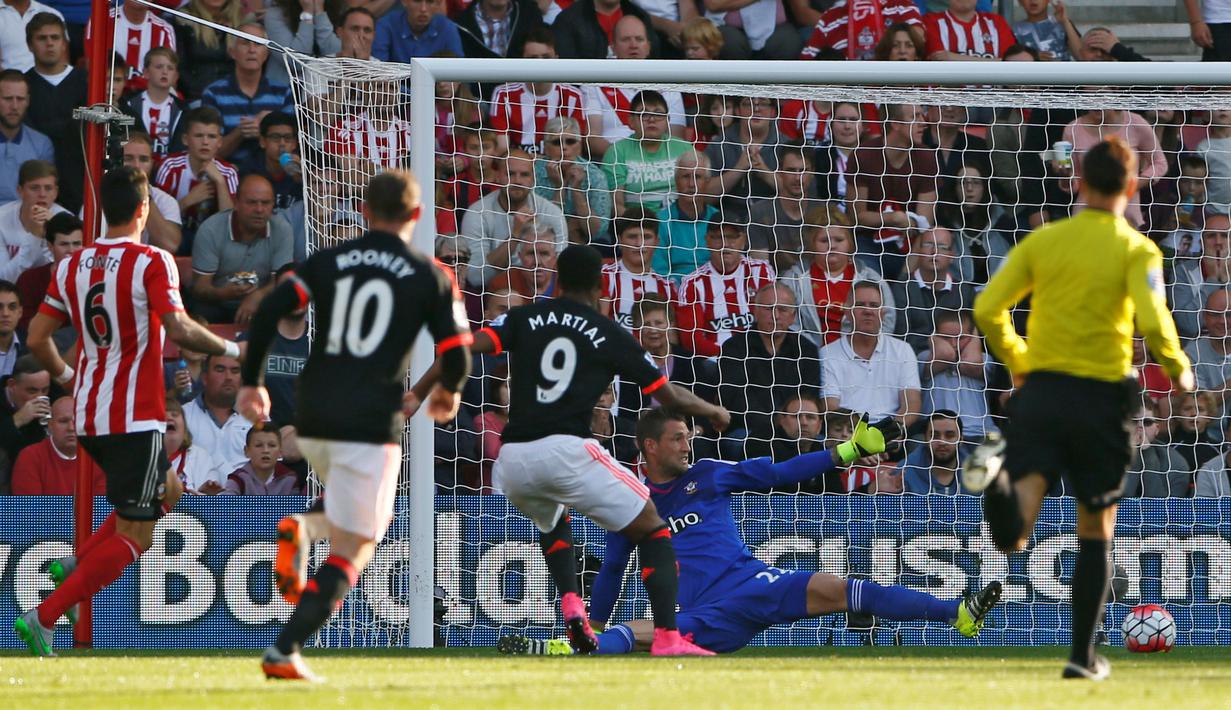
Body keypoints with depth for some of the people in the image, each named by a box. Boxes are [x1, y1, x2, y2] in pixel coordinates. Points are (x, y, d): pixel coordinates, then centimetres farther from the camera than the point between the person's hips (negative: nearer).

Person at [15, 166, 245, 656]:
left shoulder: (72, 266, 7)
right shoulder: (152, 263, -11)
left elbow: (37, 339, 8)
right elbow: (179, 330, -21)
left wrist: (66, 376, 25)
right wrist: (230, 349, -6)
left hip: (88, 416, 7)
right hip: (135, 417, -7)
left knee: (167, 491, 27)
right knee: (133, 537, -2)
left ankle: (75, 564, 12)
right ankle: (44, 617, -14)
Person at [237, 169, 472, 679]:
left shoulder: (327, 262, 9)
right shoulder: (431, 278, 4)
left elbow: (268, 313, -3)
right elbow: (456, 358, 0)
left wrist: (252, 382, 7)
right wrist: (447, 393, 22)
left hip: (312, 420, 4)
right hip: (372, 422, -4)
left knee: (357, 518, 28)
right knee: (351, 550, 3)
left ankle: (298, 530, -5)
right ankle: (285, 651, -14)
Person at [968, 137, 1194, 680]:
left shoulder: (1043, 241, 7)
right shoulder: (1136, 250, -2)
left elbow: (988, 308, 4)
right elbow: (1153, 323, -16)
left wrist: (1015, 360, 22)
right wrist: (1178, 369, 4)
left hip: (1040, 389, 1)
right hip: (1101, 398, -1)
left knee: (1014, 537, -10)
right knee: (1095, 530, 15)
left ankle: (998, 483, -43)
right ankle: (1083, 655, 16)